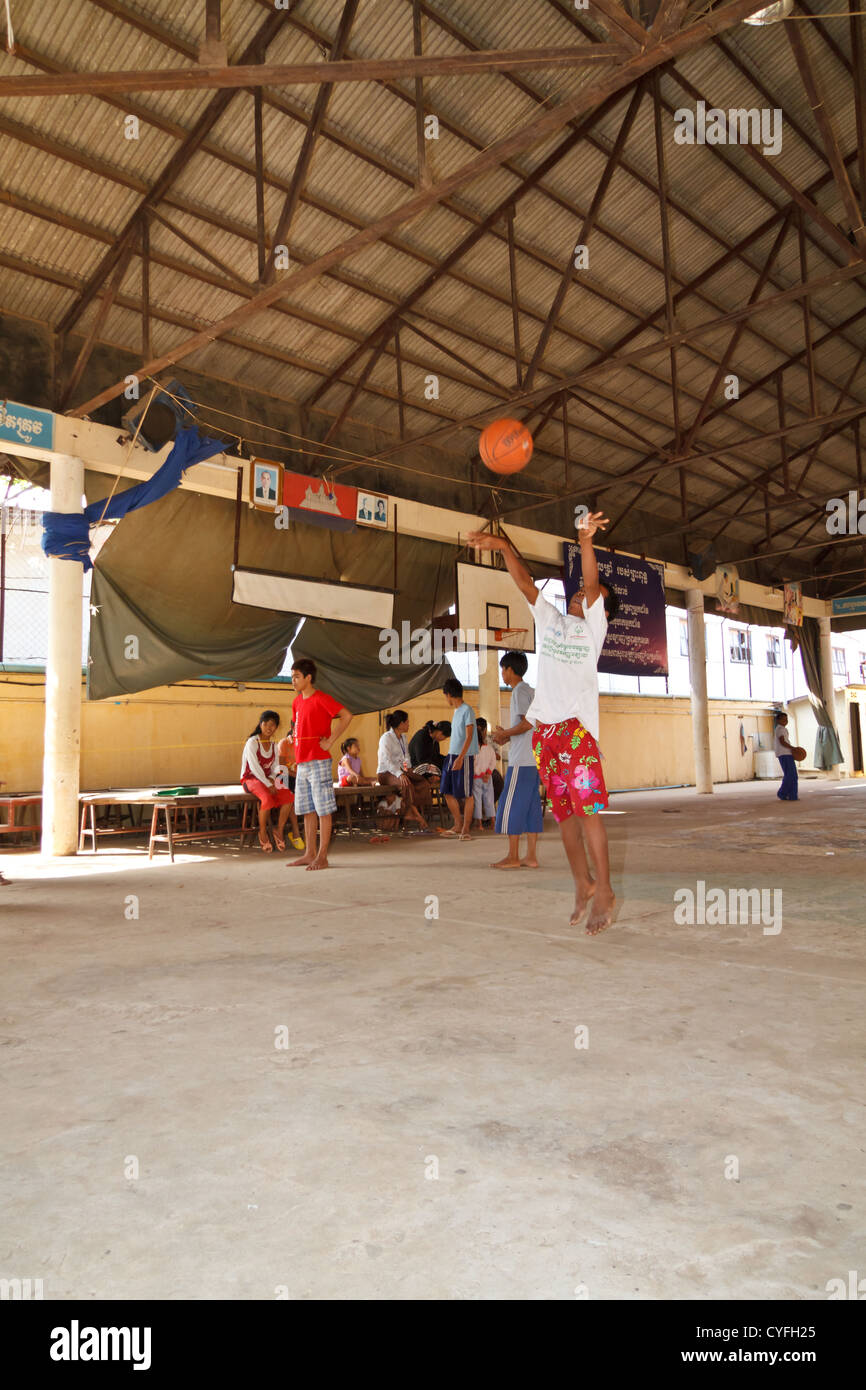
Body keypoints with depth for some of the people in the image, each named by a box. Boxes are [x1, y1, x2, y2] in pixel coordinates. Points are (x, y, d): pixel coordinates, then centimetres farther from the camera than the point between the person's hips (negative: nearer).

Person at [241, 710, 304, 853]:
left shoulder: (274, 746, 11)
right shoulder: (252, 742, -11)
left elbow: (275, 766, 11)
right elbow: (254, 767, -19)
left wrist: (272, 778, -12)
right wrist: (268, 785, -22)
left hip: (267, 778, 6)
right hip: (250, 778, -6)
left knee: (288, 797, -20)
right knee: (267, 798, -34)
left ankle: (280, 831, -7)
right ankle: (262, 832, -13)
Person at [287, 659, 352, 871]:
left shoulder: (321, 699, -11)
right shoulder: (297, 701, 15)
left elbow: (346, 715, -22)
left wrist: (330, 741, -19)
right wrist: (296, 738, 16)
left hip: (319, 761, -9)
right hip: (302, 763, 9)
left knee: (323, 809, -4)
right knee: (307, 810, 11)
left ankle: (322, 857, -2)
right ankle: (310, 853, 18)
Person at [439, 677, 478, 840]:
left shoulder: (467, 710, -10)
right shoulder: (455, 711, 17)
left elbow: (469, 736, -16)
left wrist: (460, 757, -22)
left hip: (465, 757, -9)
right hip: (452, 756, 9)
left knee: (467, 794, -1)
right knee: (448, 792, 9)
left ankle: (465, 829, 5)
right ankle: (457, 825, 20)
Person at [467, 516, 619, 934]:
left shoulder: (594, 626, 7)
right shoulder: (549, 619, 19)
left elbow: (591, 585, -9)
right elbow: (524, 582, 12)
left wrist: (586, 540, -24)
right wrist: (504, 546, 0)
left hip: (578, 727, -5)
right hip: (544, 729, 5)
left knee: (588, 808, -11)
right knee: (562, 810, 10)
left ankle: (604, 891, -4)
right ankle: (582, 884, 21)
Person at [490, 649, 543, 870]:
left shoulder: (519, 691, -9)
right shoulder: (530, 690, 20)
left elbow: (528, 723, -19)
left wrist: (504, 734, -7)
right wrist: (507, 737, 16)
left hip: (521, 760, -9)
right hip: (533, 759, 9)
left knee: (511, 805, -5)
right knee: (530, 806, 8)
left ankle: (513, 856, -2)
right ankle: (531, 856, 8)